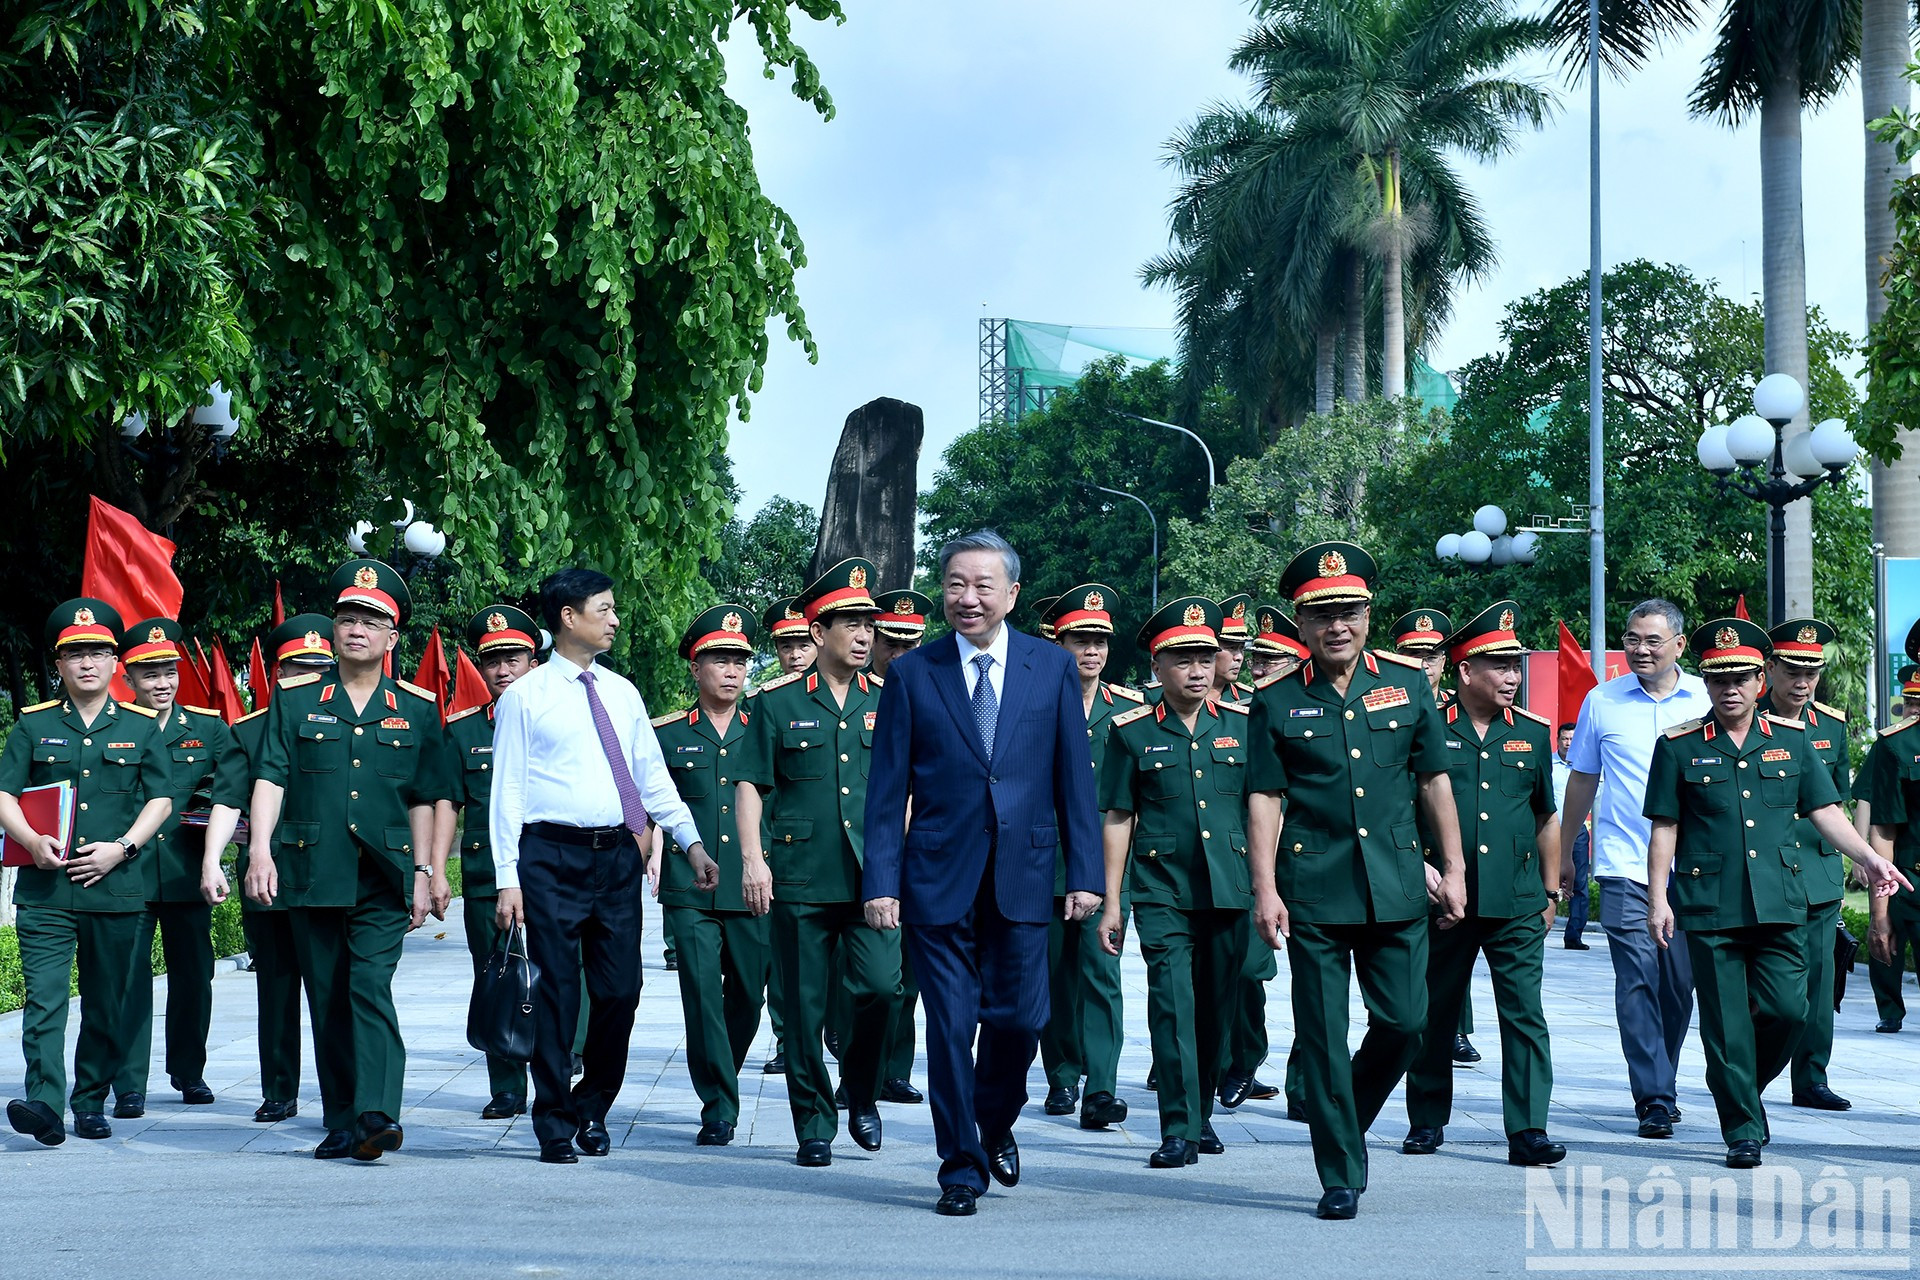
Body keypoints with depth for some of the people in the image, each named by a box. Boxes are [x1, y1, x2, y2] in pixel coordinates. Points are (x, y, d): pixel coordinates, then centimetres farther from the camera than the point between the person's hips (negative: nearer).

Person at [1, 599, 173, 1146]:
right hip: (45, 889, 0)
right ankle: (45, 1106, -19)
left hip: (117, 889, 1)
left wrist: (120, 848, -9)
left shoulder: (141, 728, 9)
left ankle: (91, 1103, 17)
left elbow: (160, 799, 6)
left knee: (106, 1005, 6)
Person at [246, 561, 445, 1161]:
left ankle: (376, 1113, -23)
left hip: (385, 877, -1)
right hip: (311, 875, 1)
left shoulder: (416, 709, 9)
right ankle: (340, 1123, 10)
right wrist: (260, 848, -12)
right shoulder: (294, 700, 8)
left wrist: (421, 874, 6)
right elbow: (270, 779, 1)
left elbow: (424, 799, 11)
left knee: (370, 984, -16)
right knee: (327, 1000, 4)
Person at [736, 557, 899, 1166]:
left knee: (881, 986, -13)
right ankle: (814, 1126, 13)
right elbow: (751, 785, 4)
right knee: (805, 1007, 2)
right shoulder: (777, 701, 3)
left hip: (872, 879, 1)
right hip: (800, 879, -1)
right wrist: (752, 858, -6)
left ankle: (861, 1091, 13)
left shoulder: (887, 701, 10)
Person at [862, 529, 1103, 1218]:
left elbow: (1074, 779, 4)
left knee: (1018, 1017, 3)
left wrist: (1085, 873, -2)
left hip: (1021, 877, 1)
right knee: (951, 1026, 1)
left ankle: (997, 1125, 32)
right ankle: (961, 1169, 13)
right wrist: (881, 882, -6)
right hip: (939, 878, -1)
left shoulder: (1052, 667, 5)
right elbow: (888, 790, 1)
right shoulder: (913, 674, 2)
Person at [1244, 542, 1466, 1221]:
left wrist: (1453, 870, 9)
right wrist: (1264, 889, -8)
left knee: (1404, 1021, 1)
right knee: (1324, 1037, -1)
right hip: (1313, 893, -2)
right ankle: (1340, 1175, 8)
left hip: (1397, 887, 2)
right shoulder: (1277, 701, 2)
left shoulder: (1408, 683, 8)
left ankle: (1346, 1121, 28)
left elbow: (1433, 780, 12)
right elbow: (1264, 800, 0)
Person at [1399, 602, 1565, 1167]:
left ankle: (1528, 1130, -6)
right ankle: (1427, 1120, 24)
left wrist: (1550, 892, 15)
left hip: (1517, 906, 1)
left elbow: (1546, 819, 16)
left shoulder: (1532, 733, 9)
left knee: (1524, 1013, -7)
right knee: (1435, 1012, 9)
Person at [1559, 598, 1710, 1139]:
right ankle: (1654, 1099, -8)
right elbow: (1582, 780, 14)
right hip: (1624, 866, -1)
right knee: (1638, 981, -10)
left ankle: (1660, 1084, 25)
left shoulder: (1707, 700, 4)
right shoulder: (1602, 701, 4)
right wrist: (1562, 855, 18)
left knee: (1680, 984, 7)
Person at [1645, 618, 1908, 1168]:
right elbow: (1664, 828, 4)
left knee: (1787, 1011, -4)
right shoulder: (1678, 747, 3)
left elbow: (1824, 811, 12)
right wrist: (1658, 897, -2)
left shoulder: (1792, 740, 10)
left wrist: (1868, 858, -1)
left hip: (1780, 905, 2)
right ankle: (1743, 1128, 10)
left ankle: (1744, 1087, 23)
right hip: (1710, 908, -2)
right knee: (1727, 1024, -1)